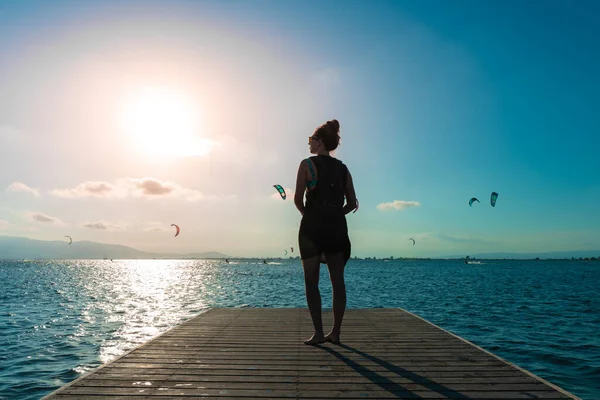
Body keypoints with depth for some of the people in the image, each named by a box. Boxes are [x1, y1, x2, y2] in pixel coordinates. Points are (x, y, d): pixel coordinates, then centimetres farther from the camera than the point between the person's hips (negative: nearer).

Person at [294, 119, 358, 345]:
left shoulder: (307, 164, -4)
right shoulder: (343, 168, 10)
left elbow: (298, 199, -9)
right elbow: (352, 203, 8)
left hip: (312, 226, -4)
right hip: (337, 226, 5)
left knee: (311, 282, 4)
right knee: (337, 281, 8)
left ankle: (319, 333, 2)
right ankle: (336, 332, 14)